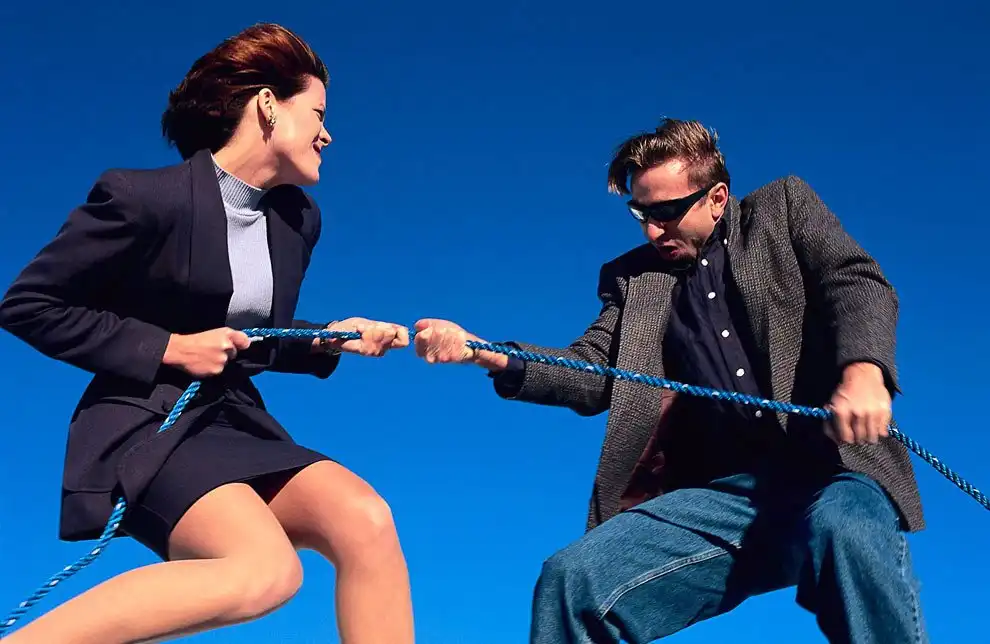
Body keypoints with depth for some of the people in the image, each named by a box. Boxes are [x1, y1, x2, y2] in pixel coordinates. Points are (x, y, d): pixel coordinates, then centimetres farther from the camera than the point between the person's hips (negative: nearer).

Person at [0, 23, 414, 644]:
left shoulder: (298, 218, 9)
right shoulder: (144, 196, -12)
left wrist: (330, 339, 2)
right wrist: (168, 349, -14)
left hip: (239, 426, 7)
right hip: (146, 429, -7)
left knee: (366, 520, -20)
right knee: (267, 570, -31)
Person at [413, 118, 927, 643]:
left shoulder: (784, 206, 14)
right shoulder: (633, 276, 22)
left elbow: (859, 283, -1)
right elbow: (593, 376, 11)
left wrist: (861, 370, -24)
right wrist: (486, 354, -7)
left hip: (827, 467, -3)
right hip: (720, 494, 3)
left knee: (847, 532, -39)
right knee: (570, 581, -20)